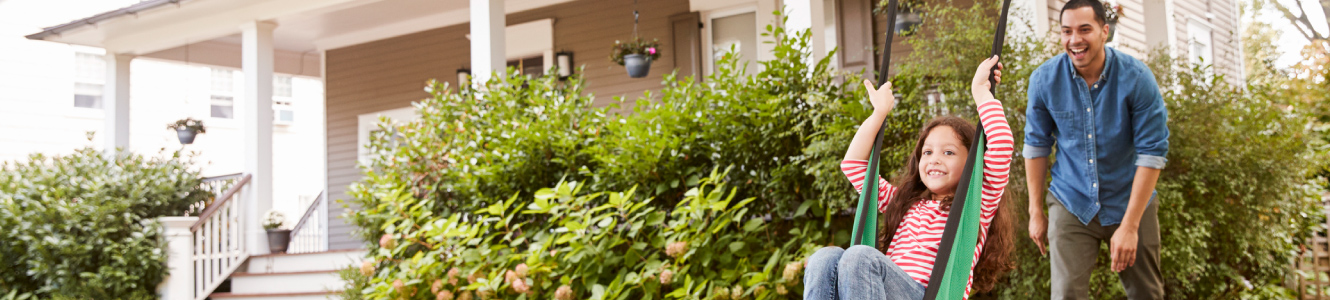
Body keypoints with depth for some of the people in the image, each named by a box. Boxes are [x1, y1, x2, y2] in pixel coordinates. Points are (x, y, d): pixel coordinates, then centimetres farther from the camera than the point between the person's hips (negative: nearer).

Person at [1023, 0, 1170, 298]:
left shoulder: (1137, 78, -16)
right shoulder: (1044, 80, -10)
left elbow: (1152, 153, -15)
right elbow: (1036, 146, 1)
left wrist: (1129, 226, -18)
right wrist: (1036, 212, 3)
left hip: (1130, 203, 0)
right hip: (1072, 204, 0)